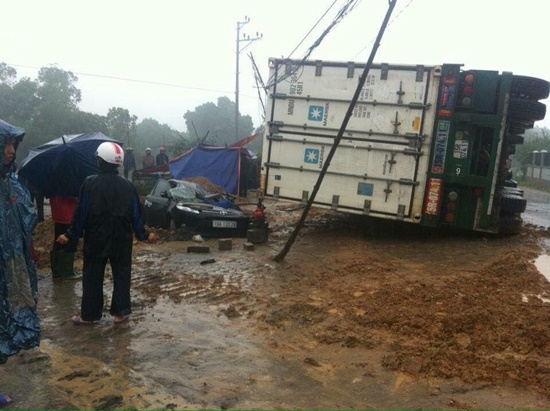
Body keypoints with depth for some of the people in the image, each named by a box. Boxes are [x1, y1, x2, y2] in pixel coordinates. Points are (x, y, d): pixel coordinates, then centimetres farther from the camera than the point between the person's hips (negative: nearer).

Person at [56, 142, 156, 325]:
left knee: (92, 276, 9)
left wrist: (71, 235, 2)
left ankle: (89, 314, 16)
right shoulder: (127, 185, -4)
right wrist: (144, 234, 12)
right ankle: (120, 312, 13)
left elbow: (81, 212, -9)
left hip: (96, 239, -1)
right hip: (121, 239, 1)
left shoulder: (90, 183, -11)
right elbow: (136, 214, 0)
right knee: (122, 274, 11)